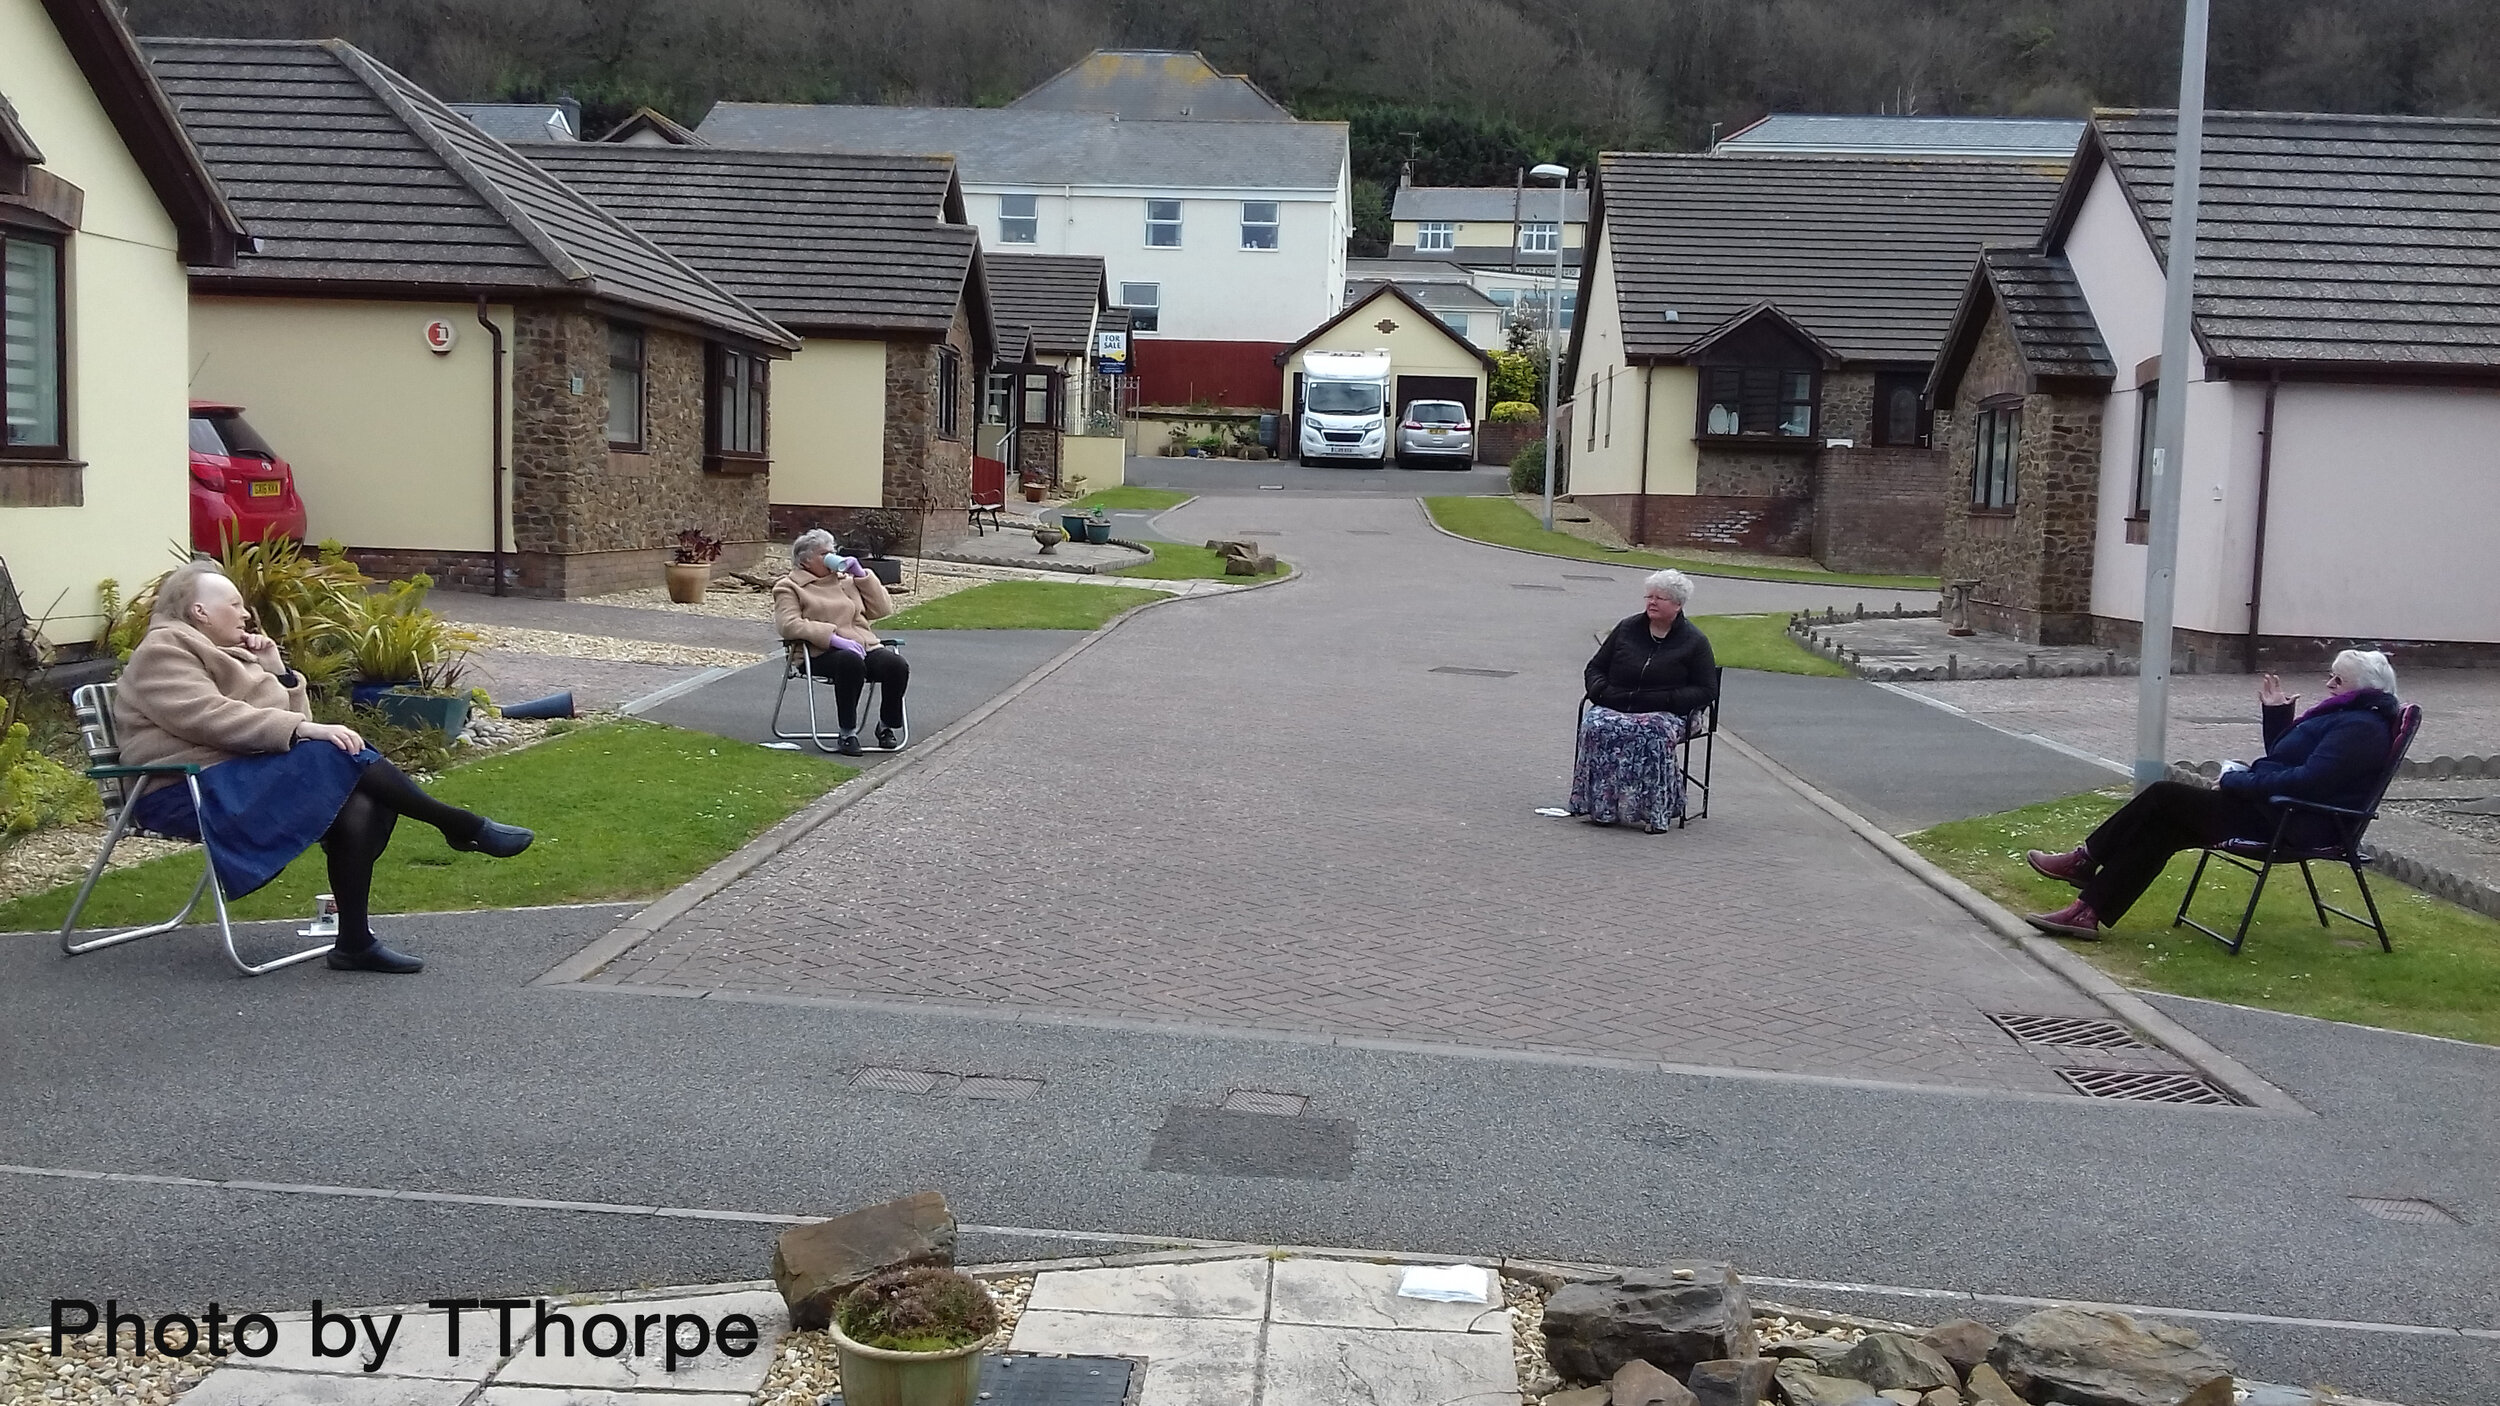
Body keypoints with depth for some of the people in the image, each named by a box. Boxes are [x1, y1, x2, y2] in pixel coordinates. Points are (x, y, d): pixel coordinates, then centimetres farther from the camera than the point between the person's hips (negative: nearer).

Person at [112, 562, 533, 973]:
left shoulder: (225, 654, 28)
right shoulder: (163, 651, 0)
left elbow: (292, 725, 23)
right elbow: (209, 716, -20)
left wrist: (277, 673, 10)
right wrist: (300, 728, -26)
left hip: (246, 777, 9)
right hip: (192, 790, -9)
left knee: (358, 805, -20)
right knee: (340, 751, -26)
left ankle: (354, 942, -23)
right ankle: (465, 827, -18)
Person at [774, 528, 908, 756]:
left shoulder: (846, 580, 27)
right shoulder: (788, 587, 11)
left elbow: (882, 609, 21)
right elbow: (790, 625, -8)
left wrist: (862, 575, 10)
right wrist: (833, 638, -20)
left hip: (865, 647, 5)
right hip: (821, 654, -5)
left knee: (896, 664, -26)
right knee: (850, 661, -39)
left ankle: (886, 726, -5)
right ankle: (847, 733, -29)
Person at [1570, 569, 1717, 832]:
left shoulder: (1694, 641, 7)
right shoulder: (1627, 629, 17)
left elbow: (1705, 690, 4)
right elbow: (1595, 667, 23)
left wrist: (1665, 700, -11)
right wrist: (1600, 691, 0)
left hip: (1665, 713, -3)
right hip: (1613, 708, 3)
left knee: (1652, 735, -38)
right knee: (1597, 726, -31)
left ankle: (1652, 810, -32)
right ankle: (1602, 806, -28)